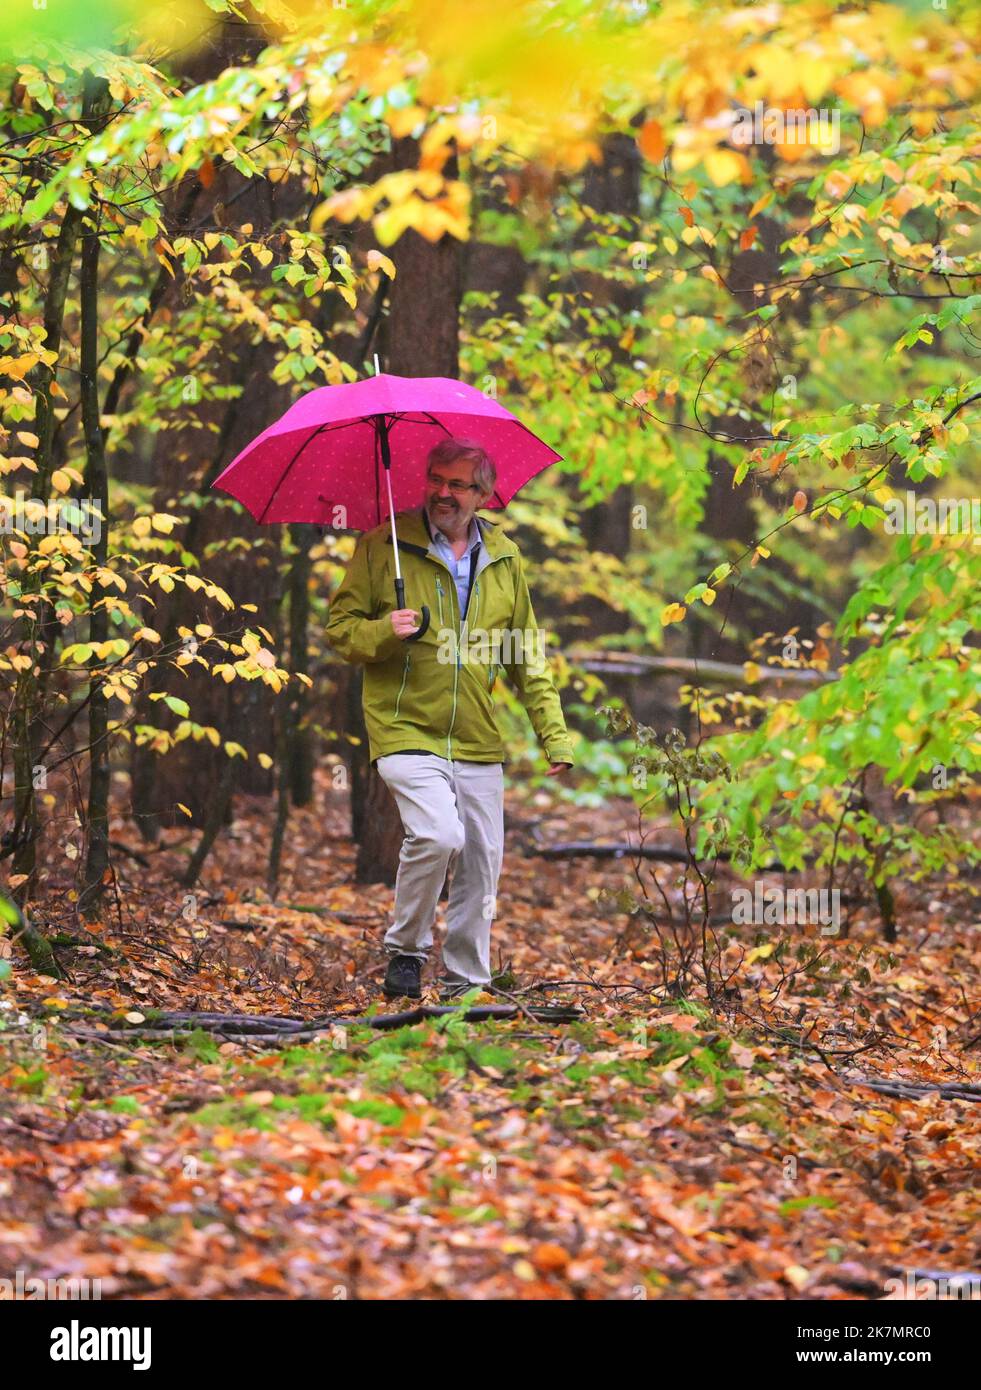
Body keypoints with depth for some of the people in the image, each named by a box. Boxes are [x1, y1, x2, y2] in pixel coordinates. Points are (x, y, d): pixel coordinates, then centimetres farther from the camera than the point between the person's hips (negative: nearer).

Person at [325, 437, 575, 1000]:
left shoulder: (505, 559, 11)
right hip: (406, 728, -4)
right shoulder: (383, 547, 0)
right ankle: (406, 949, -1)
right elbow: (340, 626, 3)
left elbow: (529, 657, 17)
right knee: (438, 835, -24)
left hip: (479, 742, 4)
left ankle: (467, 982, 20)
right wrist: (383, 633, -19)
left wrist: (555, 737, 11)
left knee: (482, 863, 4)